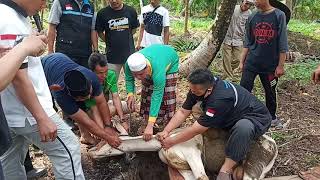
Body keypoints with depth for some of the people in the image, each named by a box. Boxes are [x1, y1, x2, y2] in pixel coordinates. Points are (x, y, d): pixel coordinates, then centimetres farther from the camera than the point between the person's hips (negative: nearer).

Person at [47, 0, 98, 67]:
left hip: (86, 54, 4)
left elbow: (93, 30, 14)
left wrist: (96, 51, 6)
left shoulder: (90, 7, 14)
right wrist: (50, 51, -7)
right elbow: (52, 27, -1)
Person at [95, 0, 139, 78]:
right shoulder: (102, 13, -6)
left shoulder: (131, 11, -1)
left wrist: (126, 39, 8)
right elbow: (99, 32, 5)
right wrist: (109, 42, -1)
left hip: (129, 54, 1)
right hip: (112, 56, -1)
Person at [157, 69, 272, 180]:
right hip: (233, 117, 9)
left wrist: (172, 141, -21)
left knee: (243, 127, -39)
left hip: (257, 118, -9)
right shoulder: (197, 87, -14)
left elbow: (196, 130, -32)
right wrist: (166, 131, -17)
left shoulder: (220, 99, -38)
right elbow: (183, 112, -7)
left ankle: (226, 170, -25)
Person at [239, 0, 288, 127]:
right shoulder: (252, 18, 3)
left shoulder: (279, 16, -6)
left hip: (270, 65, -2)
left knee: (270, 93, 12)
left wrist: (280, 65, -8)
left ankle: (272, 117, 32)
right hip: (251, 63, 2)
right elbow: (247, 43, 9)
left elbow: (282, 44, -6)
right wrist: (242, 62, 6)